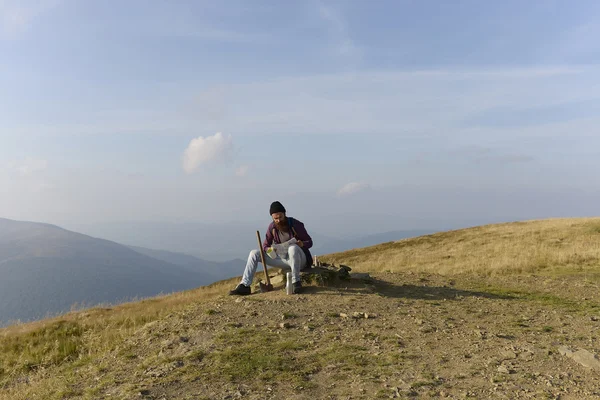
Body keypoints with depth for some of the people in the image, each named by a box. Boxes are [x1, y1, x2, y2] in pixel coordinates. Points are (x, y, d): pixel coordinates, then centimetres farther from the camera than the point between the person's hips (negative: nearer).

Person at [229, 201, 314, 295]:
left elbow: (309, 242, -6)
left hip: (300, 259, -5)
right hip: (284, 259, 5)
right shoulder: (272, 227, -4)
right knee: (254, 253, -6)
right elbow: (265, 246, 3)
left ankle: (296, 282, -31)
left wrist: (302, 244, -30)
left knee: (293, 248, -41)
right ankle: (245, 286, -13)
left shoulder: (295, 224, -14)